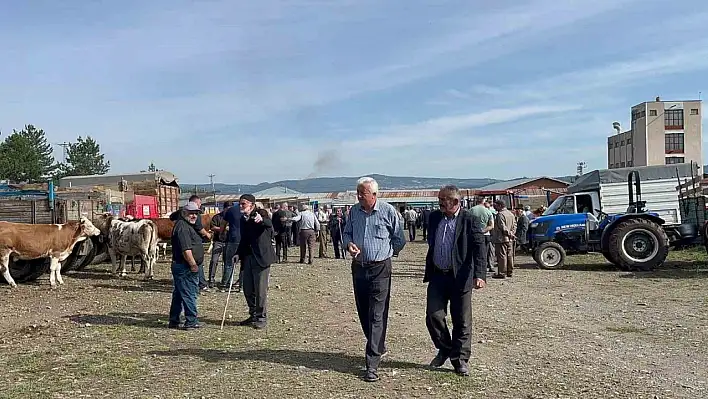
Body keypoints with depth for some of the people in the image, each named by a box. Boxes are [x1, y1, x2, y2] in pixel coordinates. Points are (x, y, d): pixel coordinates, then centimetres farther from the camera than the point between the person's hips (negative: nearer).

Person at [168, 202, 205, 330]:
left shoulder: (187, 226, 18)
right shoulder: (182, 227, -16)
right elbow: (186, 249, -24)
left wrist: (193, 264, 19)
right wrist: (193, 265, -19)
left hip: (179, 266, 11)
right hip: (186, 267, -11)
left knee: (178, 294, 15)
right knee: (189, 294, -5)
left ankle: (173, 321, 22)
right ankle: (191, 321, 1)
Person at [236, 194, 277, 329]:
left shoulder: (261, 213, -8)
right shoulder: (243, 219, 13)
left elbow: (269, 223, -31)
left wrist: (261, 219, -53)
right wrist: (237, 254, 9)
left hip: (261, 257, -7)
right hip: (247, 258, 7)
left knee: (260, 290, -2)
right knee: (248, 289, 12)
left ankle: (262, 318, 10)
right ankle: (253, 315, 27)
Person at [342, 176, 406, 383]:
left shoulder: (388, 211, -9)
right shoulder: (354, 211, 3)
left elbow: (399, 240, 1)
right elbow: (346, 233, 16)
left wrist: (383, 253, 7)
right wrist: (349, 244, -6)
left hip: (380, 268, -5)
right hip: (358, 267, 5)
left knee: (377, 316, -7)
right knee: (363, 313, 15)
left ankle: (372, 364, -6)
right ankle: (378, 347, 38)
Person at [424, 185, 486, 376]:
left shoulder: (469, 220, -8)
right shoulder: (434, 217, 8)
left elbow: (479, 248, -14)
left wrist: (480, 275, -26)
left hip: (460, 277, -4)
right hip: (437, 276, 4)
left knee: (462, 320, 5)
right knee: (433, 316, 1)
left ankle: (460, 359, 20)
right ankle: (444, 350, 25)